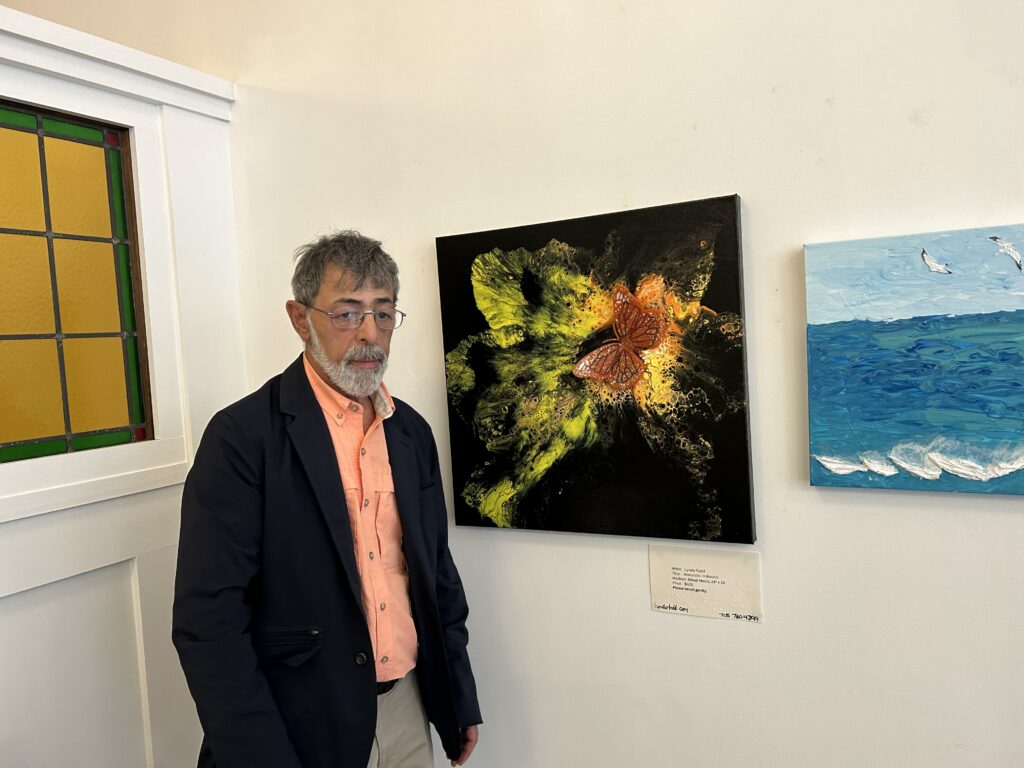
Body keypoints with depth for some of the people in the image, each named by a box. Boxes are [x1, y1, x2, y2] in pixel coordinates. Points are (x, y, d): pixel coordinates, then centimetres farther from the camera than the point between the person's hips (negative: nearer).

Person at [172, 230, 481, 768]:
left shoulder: (412, 432, 3)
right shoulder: (242, 436, -15)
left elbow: (438, 572, 9)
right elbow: (208, 619, -16)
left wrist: (461, 700, 10)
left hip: (408, 710, 5)